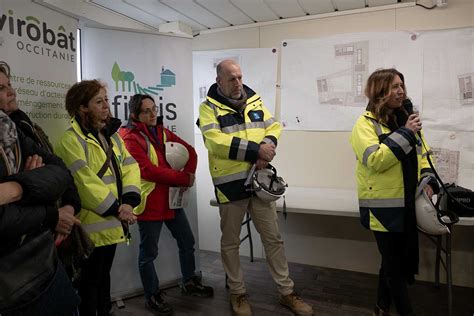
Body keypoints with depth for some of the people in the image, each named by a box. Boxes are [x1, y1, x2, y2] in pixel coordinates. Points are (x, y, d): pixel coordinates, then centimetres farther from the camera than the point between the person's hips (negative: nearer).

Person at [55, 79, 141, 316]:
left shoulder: (112, 136, 11)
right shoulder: (71, 140, -13)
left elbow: (130, 168, 2)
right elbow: (85, 182, -21)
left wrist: (128, 201, -13)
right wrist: (115, 208, -18)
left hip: (112, 222, 8)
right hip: (92, 224, -7)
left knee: (104, 273, 22)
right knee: (90, 279, 8)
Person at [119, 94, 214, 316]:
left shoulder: (163, 132, 9)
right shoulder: (130, 138, -12)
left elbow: (189, 151, 8)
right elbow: (148, 171, -23)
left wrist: (188, 174, -11)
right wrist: (184, 179, -20)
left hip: (172, 199, 7)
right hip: (150, 203, -7)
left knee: (187, 242, 17)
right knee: (149, 253, 8)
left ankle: (190, 283, 38)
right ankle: (152, 297, 28)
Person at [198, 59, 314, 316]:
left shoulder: (254, 100, 11)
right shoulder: (209, 107, -5)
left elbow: (274, 127, 7)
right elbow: (215, 141, -19)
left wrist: (267, 145, -16)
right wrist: (255, 150, -22)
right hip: (230, 183, -4)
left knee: (273, 237, 12)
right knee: (230, 242, 10)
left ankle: (286, 292, 27)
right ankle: (238, 293, 31)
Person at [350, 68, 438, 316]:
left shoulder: (406, 118, 10)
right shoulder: (365, 124, -10)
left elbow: (422, 154, 16)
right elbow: (376, 160, -23)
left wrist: (428, 181, 1)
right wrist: (405, 133, -21)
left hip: (408, 204, 7)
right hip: (384, 206, -7)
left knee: (401, 260, 18)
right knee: (394, 263, 5)